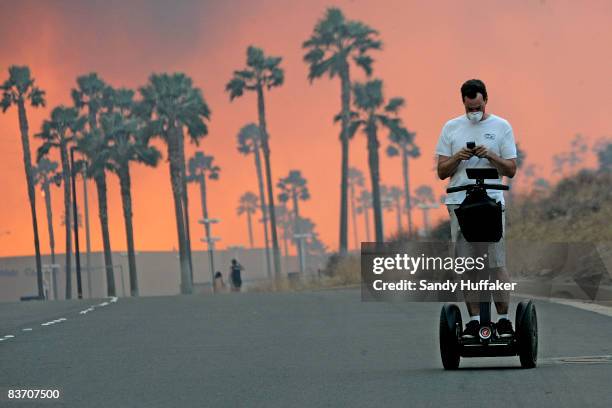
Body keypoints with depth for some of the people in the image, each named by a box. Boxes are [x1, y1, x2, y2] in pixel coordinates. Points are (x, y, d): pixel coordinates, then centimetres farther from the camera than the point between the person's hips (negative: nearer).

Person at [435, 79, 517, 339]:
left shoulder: (501, 127, 5)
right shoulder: (451, 128, 11)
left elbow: (511, 170, 3)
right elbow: (441, 172, 9)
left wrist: (491, 156, -14)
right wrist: (457, 157, -11)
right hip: (459, 204, 2)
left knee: (496, 264, -6)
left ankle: (503, 318, 0)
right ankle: (474, 319, 6)